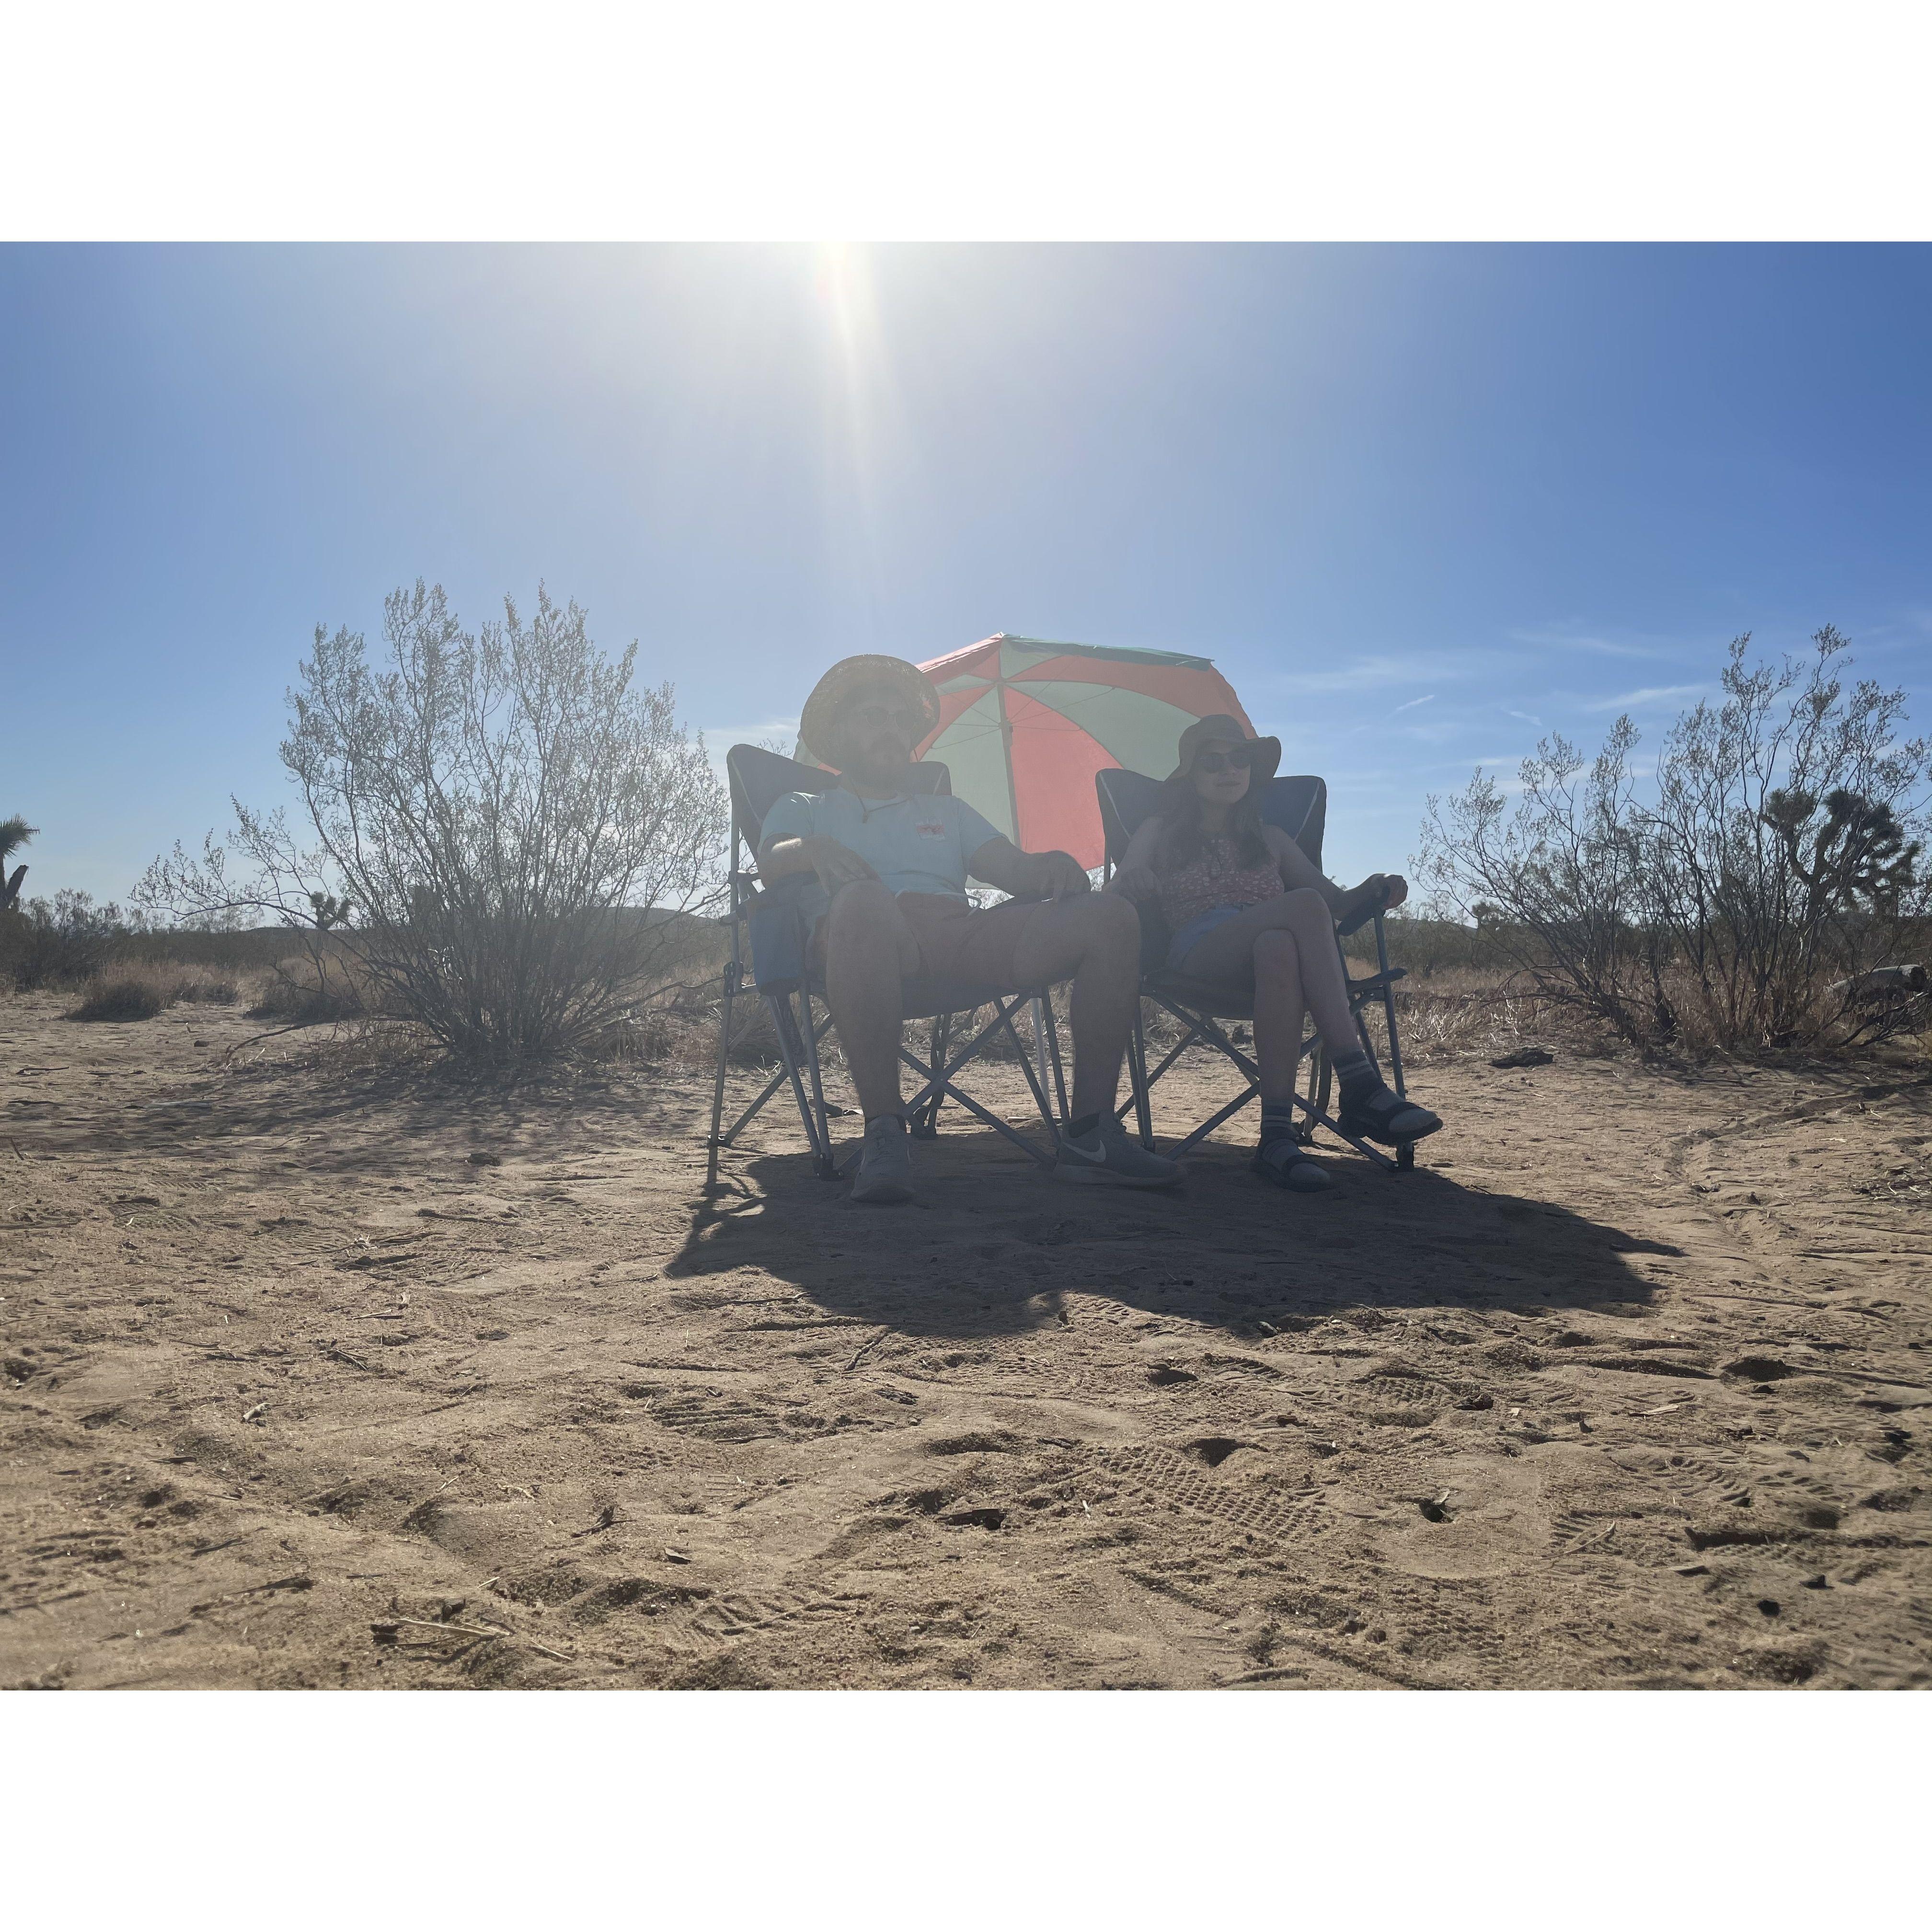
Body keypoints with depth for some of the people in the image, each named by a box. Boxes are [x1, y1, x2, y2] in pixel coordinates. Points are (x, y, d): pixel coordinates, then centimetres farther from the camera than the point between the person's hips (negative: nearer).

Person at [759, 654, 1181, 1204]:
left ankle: (1090, 1133, -23)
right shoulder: (804, 808, 28)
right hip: (870, 933, -4)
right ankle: (882, 1131, -40)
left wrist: (1052, 865, -3)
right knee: (863, 898, -43)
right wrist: (810, 851, -18)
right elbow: (769, 862, 6)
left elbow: (1011, 867, 21)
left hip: (963, 932, 4)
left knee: (1110, 918, -19)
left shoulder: (948, 811, 37)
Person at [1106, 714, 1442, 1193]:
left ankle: (1277, 1136, -49)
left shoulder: (1270, 840, 30)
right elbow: (1112, 900, 10)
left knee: (1279, 949, -40)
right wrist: (1132, 884, -15)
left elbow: (1337, 902, 21)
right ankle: (1361, 1086, -42)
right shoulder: (1161, 833, 23)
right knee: (1304, 907, -33)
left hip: (1266, 958, 2)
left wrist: (1374, 890, -2)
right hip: (1196, 961, -2)